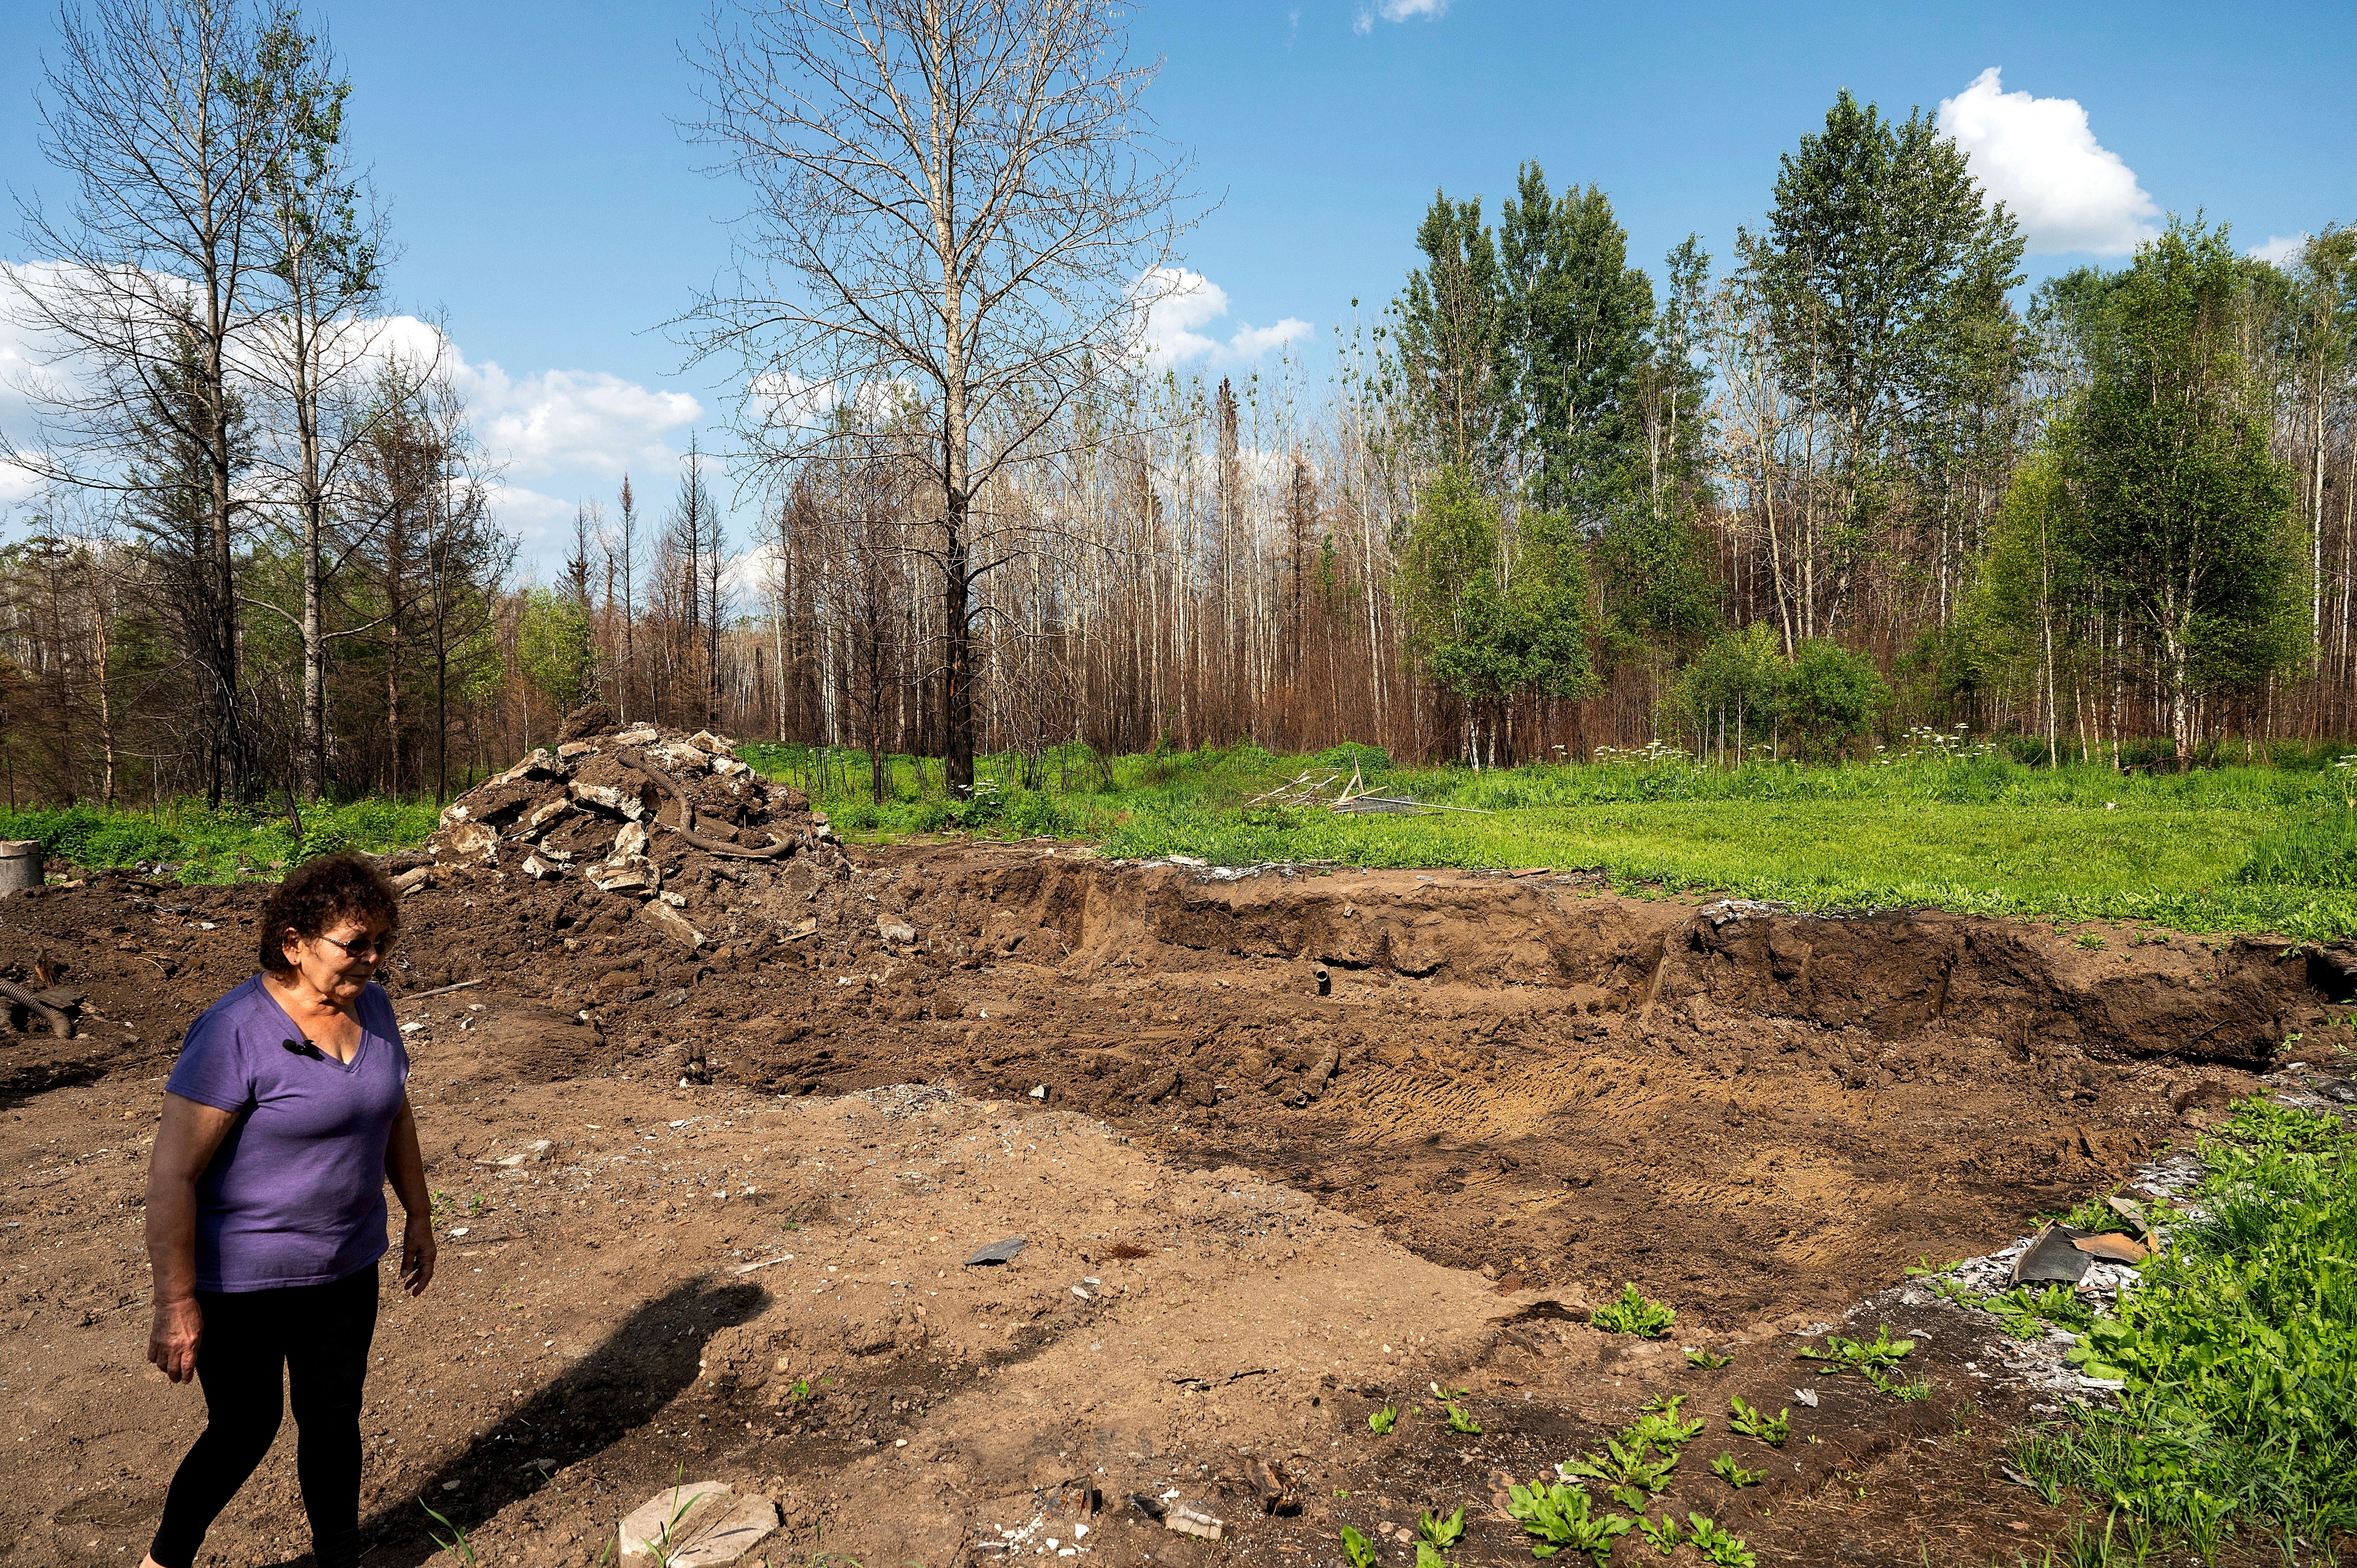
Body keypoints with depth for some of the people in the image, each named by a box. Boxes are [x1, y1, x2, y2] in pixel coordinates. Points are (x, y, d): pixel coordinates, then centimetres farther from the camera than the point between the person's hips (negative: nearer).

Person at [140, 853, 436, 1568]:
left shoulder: (371, 1006, -2)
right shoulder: (234, 1033, -23)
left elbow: (394, 1114, 13)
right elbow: (171, 1173, -21)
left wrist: (419, 1215, 17)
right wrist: (176, 1305, -19)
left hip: (346, 1267, 6)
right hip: (242, 1278, -5)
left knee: (334, 1420, 16)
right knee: (245, 1431, 10)